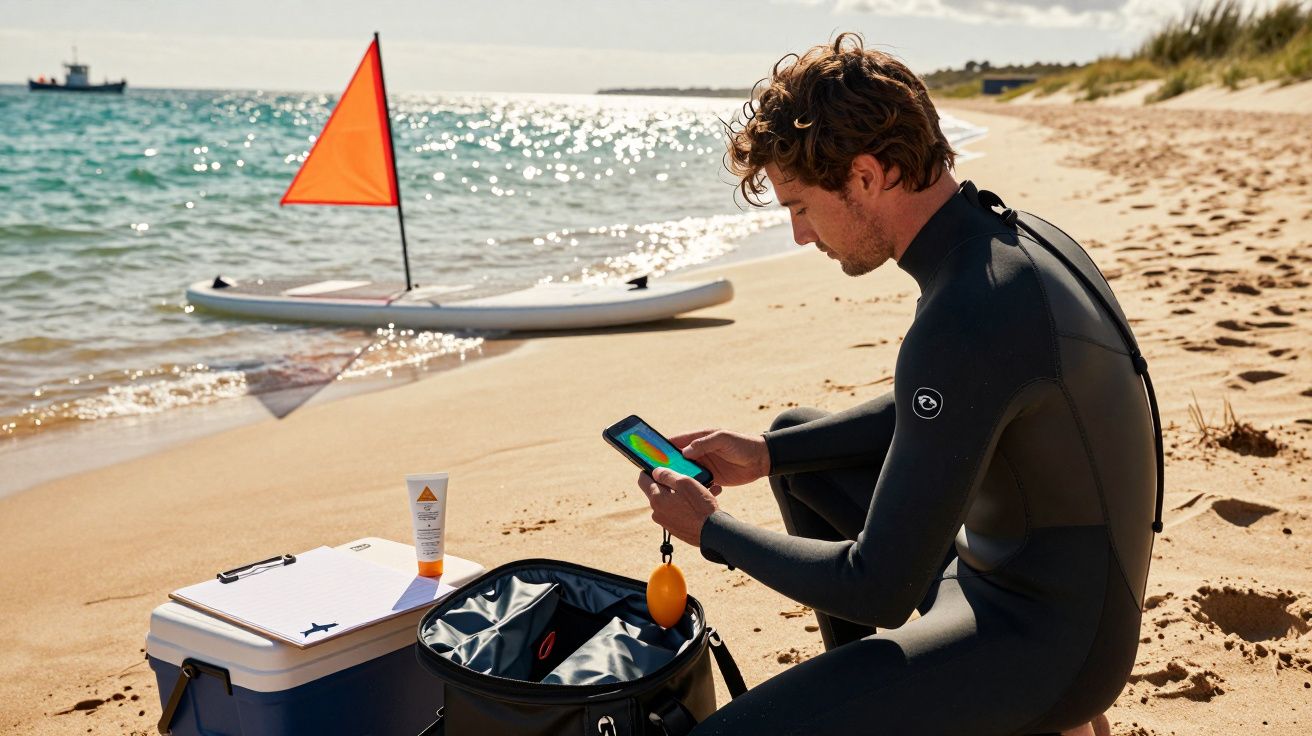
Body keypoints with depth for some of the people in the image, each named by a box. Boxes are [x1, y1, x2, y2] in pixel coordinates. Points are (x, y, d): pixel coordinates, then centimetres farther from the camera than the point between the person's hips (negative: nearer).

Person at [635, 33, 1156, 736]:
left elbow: (879, 591, -25)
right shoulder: (1004, 232, 0)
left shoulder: (967, 321, -31)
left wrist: (711, 529, -10)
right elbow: (918, 414, 16)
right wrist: (765, 453, 9)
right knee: (797, 441, 20)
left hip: (1047, 636, -9)